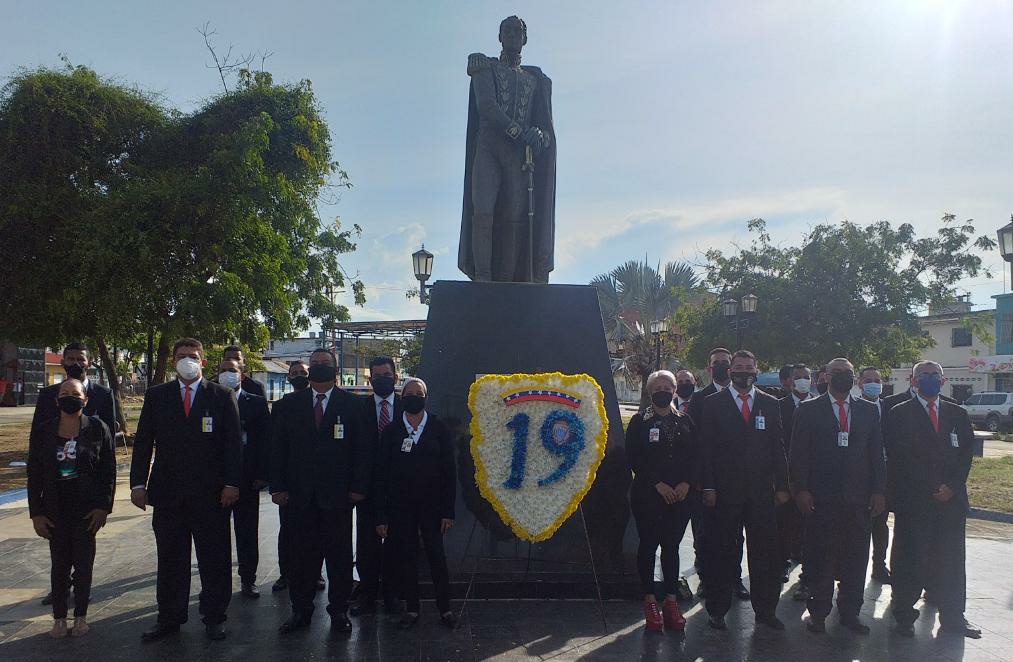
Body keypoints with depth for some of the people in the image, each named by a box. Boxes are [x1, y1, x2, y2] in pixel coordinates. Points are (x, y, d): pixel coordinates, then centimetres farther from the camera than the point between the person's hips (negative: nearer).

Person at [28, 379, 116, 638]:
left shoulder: (97, 429, -4)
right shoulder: (43, 432, 2)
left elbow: (108, 471, -2)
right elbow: (34, 475, 5)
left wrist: (103, 507, -8)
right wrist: (36, 513, 1)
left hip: (87, 510, -2)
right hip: (55, 511, 2)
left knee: (83, 564, 5)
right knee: (60, 564, 8)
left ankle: (81, 616, 19)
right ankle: (59, 617, 20)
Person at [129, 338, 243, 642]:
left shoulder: (222, 397, 1)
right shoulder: (156, 396, 7)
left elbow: (233, 443, -1)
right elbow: (143, 442, 7)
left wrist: (232, 483, -8)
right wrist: (138, 483, 1)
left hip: (210, 492, -2)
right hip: (167, 491, 2)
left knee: (214, 559, 6)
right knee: (170, 560, 12)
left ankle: (214, 617, 20)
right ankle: (169, 618, 25)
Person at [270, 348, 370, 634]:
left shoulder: (351, 403, 3)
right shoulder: (290, 403, 8)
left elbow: (361, 447, 0)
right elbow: (279, 446, 7)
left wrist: (358, 486, -5)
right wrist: (278, 486, -1)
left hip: (337, 492, -1)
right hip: (300, 492, 2)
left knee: (339, 554, 5)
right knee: (301, 554, 7)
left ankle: (338, 609, 18)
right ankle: (301, 609, 20)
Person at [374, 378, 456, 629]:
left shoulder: (439, 429, 1)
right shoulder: (391, 431, 3)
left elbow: (449, 472, 0)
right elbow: (381, 474, 2)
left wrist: (448, 511, -5)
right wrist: (381, 515, -3)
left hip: (431, 505, -1)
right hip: (400, 506, 1)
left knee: (437, 556, -1)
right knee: (406, 557, 7)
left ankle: (444, 607, 13)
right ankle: (411, 607, 21)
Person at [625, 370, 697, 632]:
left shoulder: (685, 421, 10)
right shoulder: (639, 422, 0)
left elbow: (695, 456, 7)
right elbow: (634, 458, -6)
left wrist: (686, 483, -8)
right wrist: (658, 484, -13)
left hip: (680, 495, 2)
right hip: (648, 495, -2)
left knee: (672, 546, 6)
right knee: (648, 545, 3)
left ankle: (672, 601, 13)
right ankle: (650, 601, 13)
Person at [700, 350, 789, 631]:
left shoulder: (770, 404, 9)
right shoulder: (713, 403, 1)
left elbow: (778, 447, 9)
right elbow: (706, 448, -2)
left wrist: (781, 486, 4)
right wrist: (708, 487, -8)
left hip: (761, 491, 2)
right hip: (725, 491, -2)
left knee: (766, 553, 7)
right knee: (722, 553, 6)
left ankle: (765, 610, 21)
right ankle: (717, 611, 18)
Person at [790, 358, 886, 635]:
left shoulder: (869, 411, 11)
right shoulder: (808, 409, 2)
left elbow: (877, 453, 10)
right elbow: (798, 453, -1)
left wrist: (878, 491, 2)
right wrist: (801, 489, -8)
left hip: (859, 498, 3)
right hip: (821, 497, -3)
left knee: (856, 558, 8)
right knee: (820, 557, 4)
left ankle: (850, 612, 22)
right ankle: (818, 612, 16)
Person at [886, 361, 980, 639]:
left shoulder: (958, 414, 13)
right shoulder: (899, 414, -1)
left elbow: (966, 452, 8)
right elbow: (897, 455, -7)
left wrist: (952, 486, -5)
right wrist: (931, 489, -9)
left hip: (951, 498, 4)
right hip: (913, 499, -4)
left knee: (950, 559, 9)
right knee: (910, 558, 2)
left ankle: (952, 618, 20)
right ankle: (904, 615, 13)